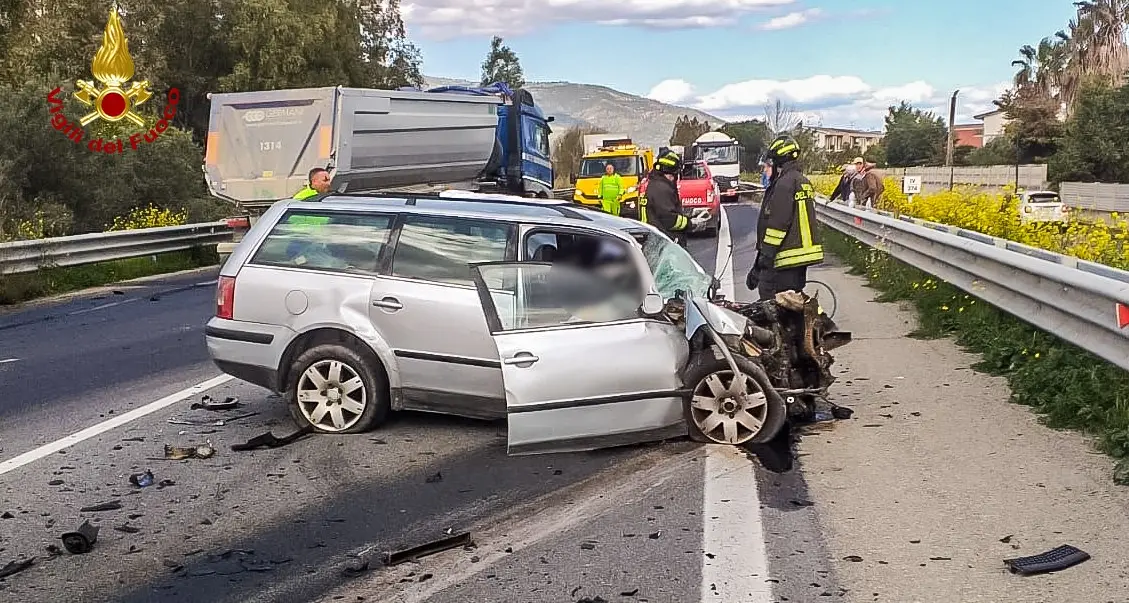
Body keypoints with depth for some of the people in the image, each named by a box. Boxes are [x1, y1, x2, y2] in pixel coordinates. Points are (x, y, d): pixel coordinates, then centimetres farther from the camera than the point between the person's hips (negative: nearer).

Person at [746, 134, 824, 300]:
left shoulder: (785, 183, -16)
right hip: (804, 252, 10)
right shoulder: (804, 181, 16)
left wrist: (766, 254, -16)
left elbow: (778, 222, -20)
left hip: (787, 256, -10)